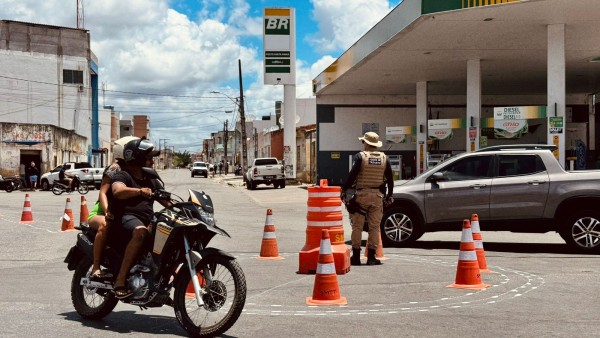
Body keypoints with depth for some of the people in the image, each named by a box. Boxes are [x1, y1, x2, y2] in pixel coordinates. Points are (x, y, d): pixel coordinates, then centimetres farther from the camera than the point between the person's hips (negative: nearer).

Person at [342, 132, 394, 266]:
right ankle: (371, 257, 4)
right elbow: (390, 178, 9)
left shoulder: (360, 156, -4)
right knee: (374, 227, 6)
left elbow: (352, 175, -11)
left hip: (362, 194, -3)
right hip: (377, 195, 3)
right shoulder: (384, 158, 8)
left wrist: (344, 189, -3)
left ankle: (356, 256, 3)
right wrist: (389, 195, 18)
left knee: (357, 226, 3)